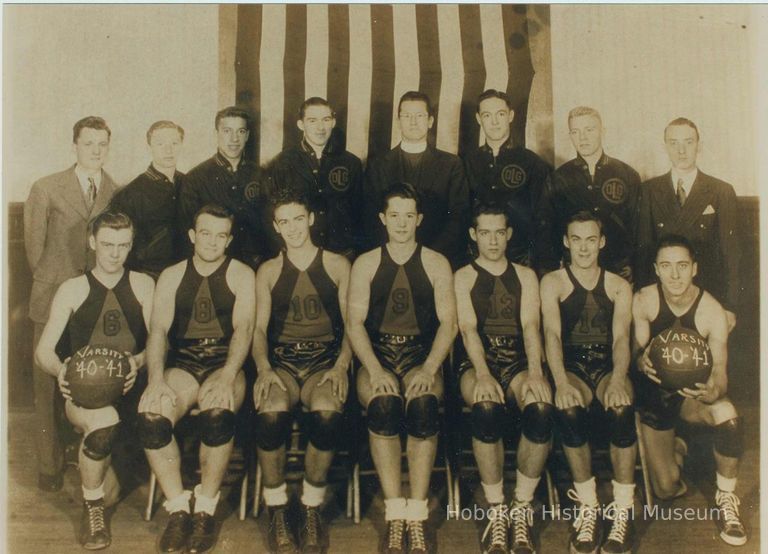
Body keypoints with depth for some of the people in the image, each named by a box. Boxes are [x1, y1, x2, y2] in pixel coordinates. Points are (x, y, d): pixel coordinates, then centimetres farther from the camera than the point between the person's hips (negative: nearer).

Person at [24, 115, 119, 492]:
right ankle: (49, 465, 18)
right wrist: (50, 283, 5)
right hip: (54, 301, -1)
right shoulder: (46, 189, 2)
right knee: (48, 387, 5)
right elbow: (34, 246, 6)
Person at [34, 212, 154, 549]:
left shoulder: (143, 285, 16)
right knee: (104, 421, -36)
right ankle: (92, 508, -10)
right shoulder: (72, 290, 13)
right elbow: (43, 351, 7)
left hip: (130, 387, 2)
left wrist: (138, 362, -15)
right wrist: (60, 371, -16)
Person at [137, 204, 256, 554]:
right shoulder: (172, 276, 13)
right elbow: (158, 330, 3)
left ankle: (205, 510, -15)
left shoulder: (241, 275, 7)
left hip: (225, 363, -2)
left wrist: (227, 377, -23)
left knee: (217, 414, -35)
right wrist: (156, 378, -16)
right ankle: (178, 510, -12)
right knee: (150, 416, -28)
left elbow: (243, 328, -6)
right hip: (182, 364, 3)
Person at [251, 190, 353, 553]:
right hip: (281, 361, 1)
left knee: (328, 413, -34)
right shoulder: (268, 272, 15)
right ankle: (277, 511, -13)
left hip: (325, 360, -1)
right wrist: (264, 368, -10)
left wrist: (341, 365, -9)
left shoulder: (337, 265, 12)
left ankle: (312, 509, -14)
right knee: (270, 413, -33)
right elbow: (259, 328, 9)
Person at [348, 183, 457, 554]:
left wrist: (429, 370, -13)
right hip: (376, 355, 0)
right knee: (383, 405, -32)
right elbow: (355, 323, 2)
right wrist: (375, 371, -14)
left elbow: (448, 322, 3)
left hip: (421, 356, 0)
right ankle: (395, 515, -23)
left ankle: (417, 516, -23)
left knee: (424, 406, -32)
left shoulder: (436, 264, 10)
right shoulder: (365, 264, 11)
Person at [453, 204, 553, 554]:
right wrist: (483, 375, -23)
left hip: (518, 362, 2)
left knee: (541, 409, -32)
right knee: (487, 408, -36)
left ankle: (521, 510, -15)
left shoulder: (525, 276, 17)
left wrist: (535, 372, -17)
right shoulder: (462, 277, 11)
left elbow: (530, 325, 1)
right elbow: (468, 328, -4)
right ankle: (497, 512, -20)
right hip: (478, 363, -1)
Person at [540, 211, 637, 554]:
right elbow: (551, 332, -6)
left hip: (608, 366, 1)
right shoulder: (553, 282, 9)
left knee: (621, 410, -33)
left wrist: (618, 379, -21)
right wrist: (561, 382, -24)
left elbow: (621, 336, 0)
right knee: (569, 410, -35)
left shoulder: (619, 287, 15)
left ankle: (622, 511, -19)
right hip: (571, 366, -1)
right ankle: (587, 508, -18)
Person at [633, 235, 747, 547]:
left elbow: (719, 367, -21)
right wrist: (642, 361, -40)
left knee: (727, 413, -37)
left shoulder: (712, 311, -17)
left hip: (693, 392, 0)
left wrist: (714, 390, -46)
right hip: (653, 394, 1)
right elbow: (636, 351, -14)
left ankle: (726, 499, -11)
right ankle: (674, 449, 37)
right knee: (667, 489, -1)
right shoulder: (644, 301, -16)